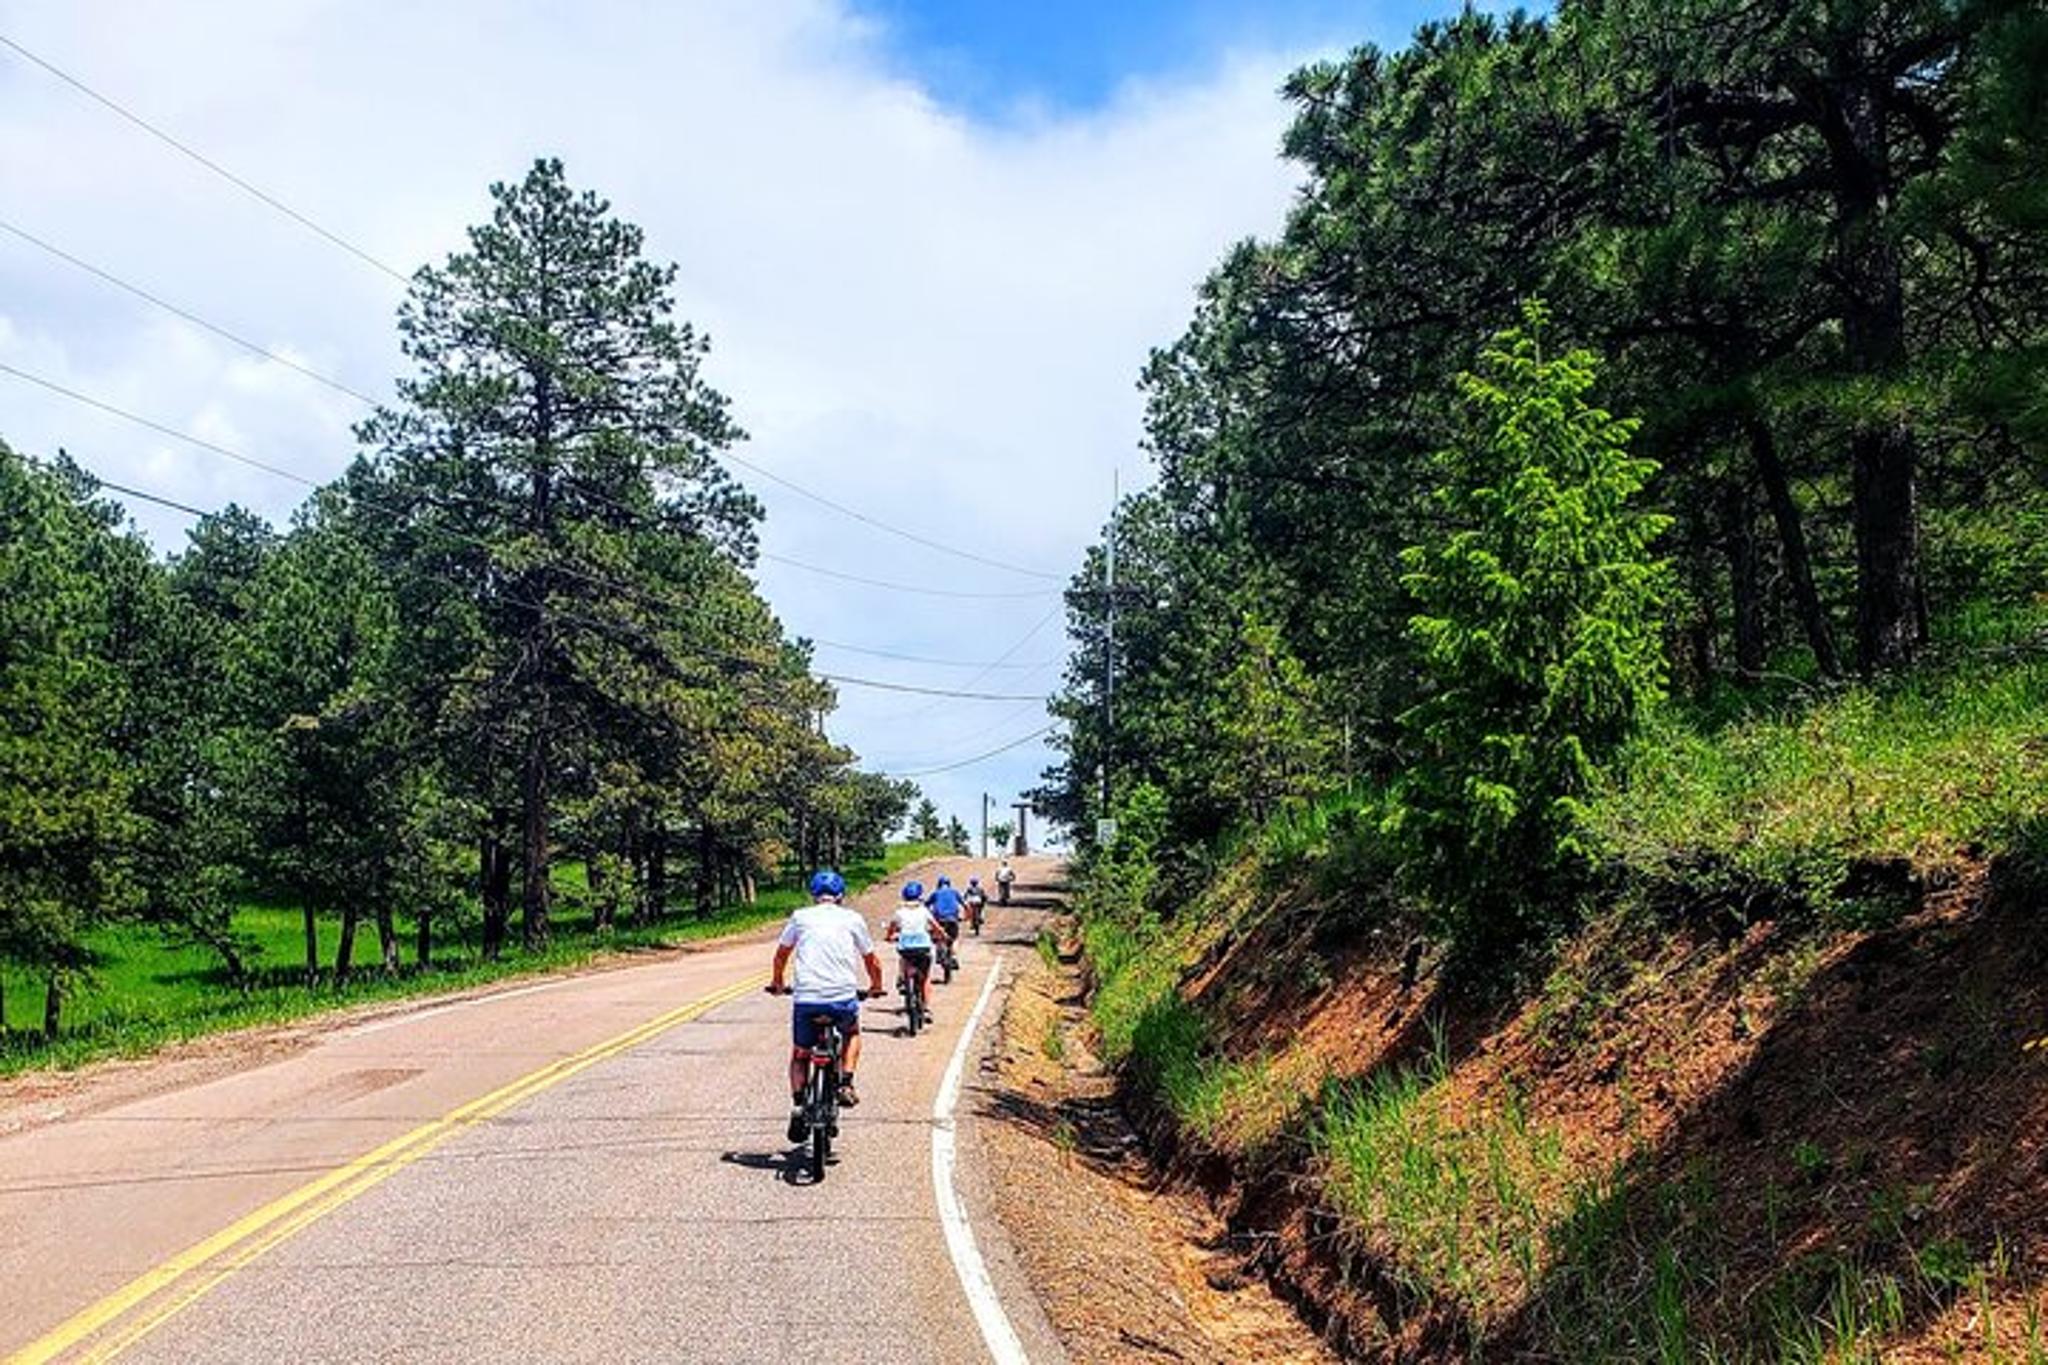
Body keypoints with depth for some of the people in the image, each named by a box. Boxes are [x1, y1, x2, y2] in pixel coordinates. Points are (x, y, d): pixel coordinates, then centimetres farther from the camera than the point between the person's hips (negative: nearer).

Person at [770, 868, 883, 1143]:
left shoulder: (800, 917, 12)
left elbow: (781, 955, 25)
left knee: (800, 1055, 20)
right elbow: (872, 961, 19)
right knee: (852, 1034, 32)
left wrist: (777, 983, 43)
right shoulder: (853, 919, 10)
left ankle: (798, 1104, 0)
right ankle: (845, 1084, 14)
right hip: (843, 999, 0)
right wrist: (876, 987, 38)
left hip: (806, 1000, 0)